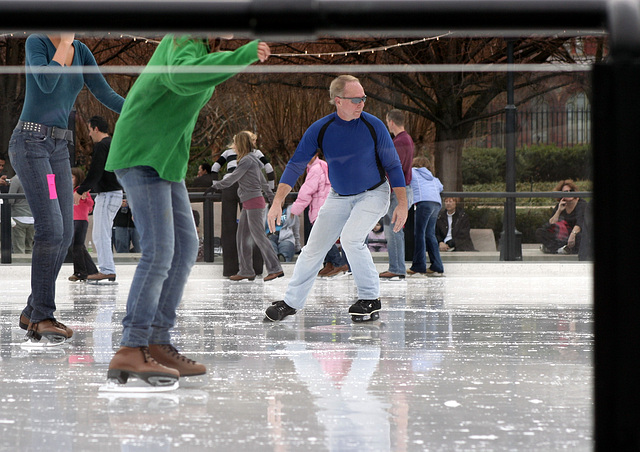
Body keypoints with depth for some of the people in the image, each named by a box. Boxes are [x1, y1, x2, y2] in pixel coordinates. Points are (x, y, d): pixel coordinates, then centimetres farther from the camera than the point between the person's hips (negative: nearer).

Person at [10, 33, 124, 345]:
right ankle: (43, 316, -13)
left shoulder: (81, 52, 13)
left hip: (57, 149, 8)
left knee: (63, 234, 1)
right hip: (28, 144, -8)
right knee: (51, 228, -18)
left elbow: (105, 95, 10)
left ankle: (33, 313, 11)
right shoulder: (36, 42, -8)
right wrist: (65, 41, -15)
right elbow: (46, 83, -24)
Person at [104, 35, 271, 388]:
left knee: (184, 248, 6)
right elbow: (182, 77, -42)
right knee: (159, 252, -16)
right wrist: (243, 56, -41)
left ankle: (156, 345, 7)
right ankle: (130, 352, -19)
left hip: (164, 160, 10)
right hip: (141, 156, -10)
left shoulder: (202, 42, 11)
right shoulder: (186, 39, -19)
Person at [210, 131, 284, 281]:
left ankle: (275, 269, -7)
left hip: (254, 202, -10)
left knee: (259, 236, -8)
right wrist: (272, 197, 30)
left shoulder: (247, 160, -13)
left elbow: (232, 179, -13)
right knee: (242, 237, 9)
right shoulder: (252, 160, 16)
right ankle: (246, 271, 10)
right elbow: (263, 181, 24)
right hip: (248, 204, 10)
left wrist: (215, 185, 1)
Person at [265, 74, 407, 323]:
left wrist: (402, 204, -10)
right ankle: (291, 302, 23)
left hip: (373, 194, -3)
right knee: (313, 249, 6)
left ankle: (371, 300, -10)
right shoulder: (320, 130, -14)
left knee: (351, 239, -26)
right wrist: (277, 202, -19)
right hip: (338, 197, 3)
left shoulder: (373, 126, -18)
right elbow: (296, 165, -10)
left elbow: (392, 165, -8)